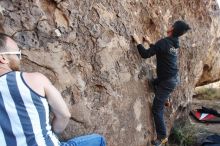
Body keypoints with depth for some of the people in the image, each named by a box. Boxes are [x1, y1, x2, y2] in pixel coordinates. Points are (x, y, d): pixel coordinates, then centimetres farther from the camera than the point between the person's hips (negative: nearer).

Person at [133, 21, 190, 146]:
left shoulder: (164, 42, -22)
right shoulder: (175, 43, 5)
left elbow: (145, 54, -22)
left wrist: (138, 42, -11)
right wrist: (150, 42, 21)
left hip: (168, 81, -9)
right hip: (174, 77, 9)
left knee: (157, 109, -1)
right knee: (154, 82, 38)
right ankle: (165, 100, 46)